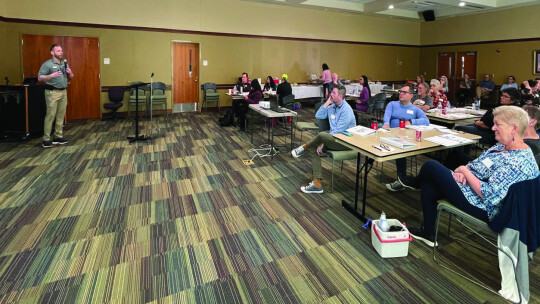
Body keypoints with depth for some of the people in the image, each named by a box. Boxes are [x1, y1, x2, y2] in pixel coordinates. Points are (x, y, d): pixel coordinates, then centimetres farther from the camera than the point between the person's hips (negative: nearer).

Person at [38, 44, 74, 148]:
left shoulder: (65, 63, 15)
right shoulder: (47, 64, -4)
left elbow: (71, 78, 19)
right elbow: (40, 78, -10)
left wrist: (70, 73, -2)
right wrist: (52, 75, -23)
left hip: (63, 92, 6)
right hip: (52, 92, -6)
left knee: (61, 115, 8)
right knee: (50, 115, -7)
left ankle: (58, 137, 15)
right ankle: (46, 139, -3)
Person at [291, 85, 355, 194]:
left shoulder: (346, 110, -16)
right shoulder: (332, 106, 12)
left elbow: (338, 131, -20)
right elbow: (318, 116, 6)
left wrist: (323, 143, -18)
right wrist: (327, 102, 0)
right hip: (334, 139, 9)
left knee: (322, 134, -32)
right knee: (313, 147, -10)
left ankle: (304, 147, 2)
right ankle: (317, 183, -14)